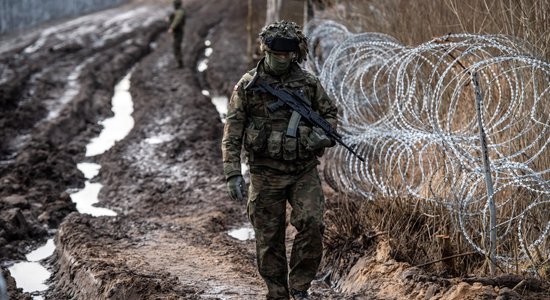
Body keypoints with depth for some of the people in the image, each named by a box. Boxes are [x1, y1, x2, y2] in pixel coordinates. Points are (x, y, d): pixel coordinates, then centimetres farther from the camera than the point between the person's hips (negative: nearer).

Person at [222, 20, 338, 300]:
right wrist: (233, 174, -9)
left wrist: (323, 134, -6)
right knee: (269, 238, 4)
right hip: (265, 174, -1)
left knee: (311, 224, -15)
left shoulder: (308, 82, 3)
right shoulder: (247, 85, -2)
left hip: (304, 171, 1)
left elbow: (330, 112, 17)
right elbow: (232, 133, -2)